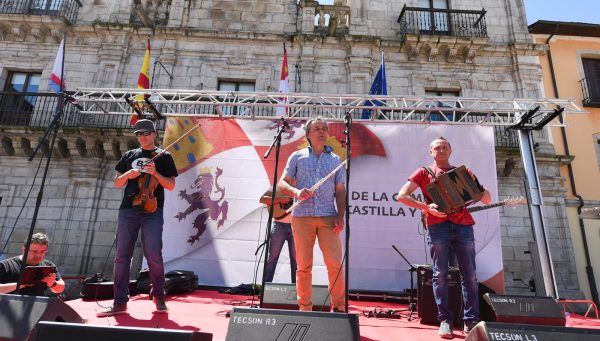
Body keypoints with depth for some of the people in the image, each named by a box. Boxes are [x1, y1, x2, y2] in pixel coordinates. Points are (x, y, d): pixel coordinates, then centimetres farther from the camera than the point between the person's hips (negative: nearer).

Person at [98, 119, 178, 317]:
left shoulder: (163, 157, 9)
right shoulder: (129, 156, 18)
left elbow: (171, 186, 3)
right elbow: (117, 184, 16)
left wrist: (155, 174, -12)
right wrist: (128, 174, -4)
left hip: (152, 212, -3)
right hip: (128, 211, 4)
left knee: (154, 256, -6)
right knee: (122, 256, 3)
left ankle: (159, 298, 11)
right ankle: (120, 302, 12)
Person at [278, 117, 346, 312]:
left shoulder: (335, 160, 15)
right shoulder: (297, 157, 11)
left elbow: (340, 191, 11)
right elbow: (282, 184, 7)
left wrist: (341, 216, -2)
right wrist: (296, 192, -14)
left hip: (328, 216, 1)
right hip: (302, 216, -1)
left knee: (335, 263, -5)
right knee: (303, 265, 4)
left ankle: (339, 307, 9)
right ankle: (305, 308, 16)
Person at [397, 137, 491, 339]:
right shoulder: (425, 172, 14)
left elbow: (487, 200, 19)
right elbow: (402, 196, 3)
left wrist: (473, 180, 3)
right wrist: (426, 207, -9)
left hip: (463, 225, 3)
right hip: (437, 225, -2)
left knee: (469, 276, 1)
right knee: (440, 275, -3)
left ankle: (471, 321, 9)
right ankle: (445, 321, 4)